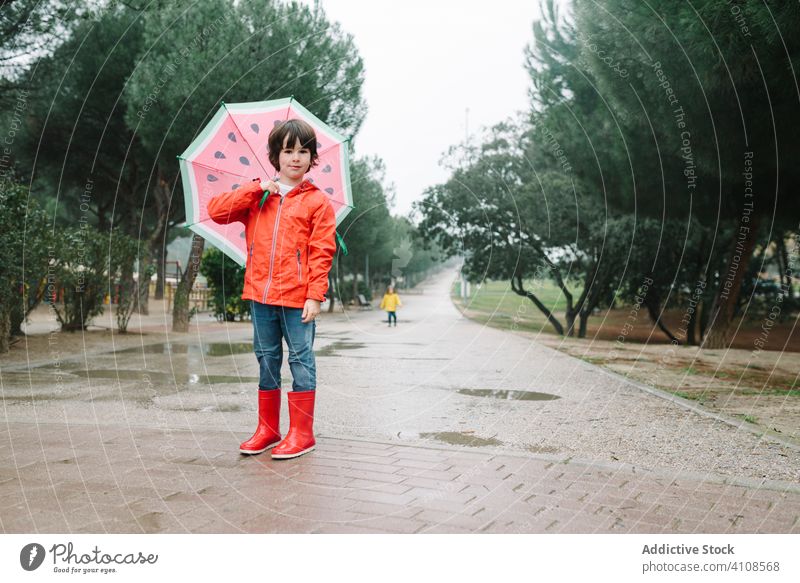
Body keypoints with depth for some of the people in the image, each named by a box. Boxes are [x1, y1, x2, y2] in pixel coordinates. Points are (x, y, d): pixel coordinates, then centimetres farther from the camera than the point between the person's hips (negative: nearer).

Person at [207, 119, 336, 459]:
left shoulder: (317, 201, 0)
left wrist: (315, 295, -13)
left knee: (300, 359, 2)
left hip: (297, 296, -4)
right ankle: (267, 429, 24)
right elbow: (216, 211, 1)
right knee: (267, 359, 12)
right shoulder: (257, 197, 12)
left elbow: (322, 252, -6)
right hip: (260, 293, 4)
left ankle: (301, 433, 11)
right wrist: (257, 189, -6)